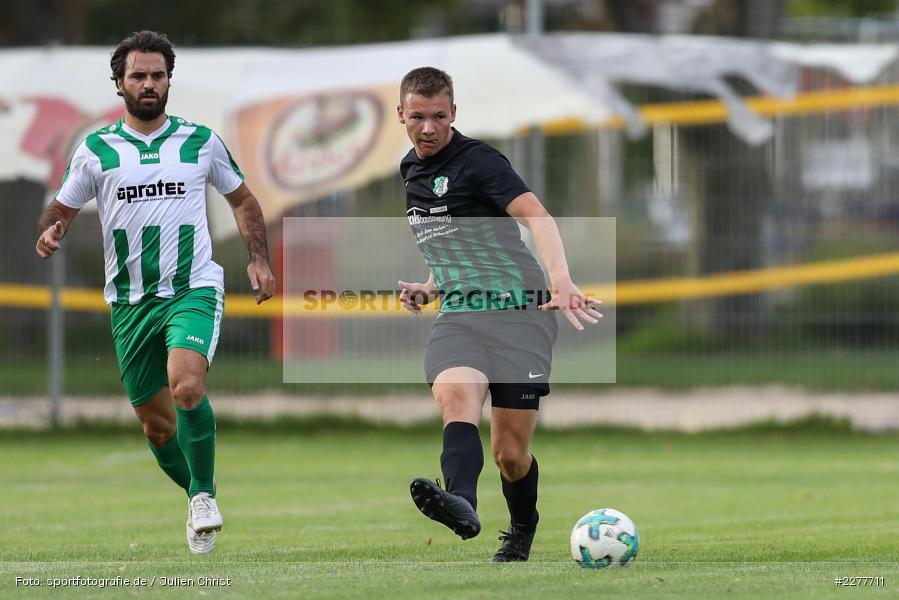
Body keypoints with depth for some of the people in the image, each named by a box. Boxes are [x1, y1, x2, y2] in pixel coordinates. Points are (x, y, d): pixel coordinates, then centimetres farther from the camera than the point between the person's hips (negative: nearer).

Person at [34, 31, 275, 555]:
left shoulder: (201, 142, 4)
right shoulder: (96, 149, 4)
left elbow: (243, 200, 17)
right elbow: (63, 208, 13)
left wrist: (260, 259, 5)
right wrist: (50, 235, -10)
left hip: (193, 290, -2)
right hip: (130, 302, 2)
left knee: (187, 388, -28)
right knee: (156, 423, 7)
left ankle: (204, 493, -11)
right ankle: (200, 501, 30)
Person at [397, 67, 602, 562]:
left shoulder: (476, 161, -8)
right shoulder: (411, 171, 17)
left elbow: (536, 216, -23)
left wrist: (561, 278, -39)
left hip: (518, 312, -5)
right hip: (458, 316, 5)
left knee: (511, 454, -3)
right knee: (455, 394, -30)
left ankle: (522, 531, 28)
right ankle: (461, 504, -53)